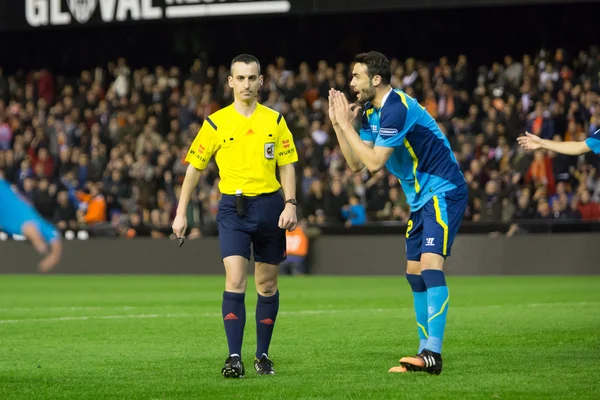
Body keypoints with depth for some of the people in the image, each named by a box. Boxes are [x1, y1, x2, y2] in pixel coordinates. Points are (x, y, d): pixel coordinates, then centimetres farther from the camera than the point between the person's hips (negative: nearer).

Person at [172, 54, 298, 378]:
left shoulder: (275, 121, 5)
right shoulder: (216, 123, 1)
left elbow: (287, 166, 7)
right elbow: (194, 167, 5)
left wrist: (290, 204, -6)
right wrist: (181, 213, 2)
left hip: (269, 205, 2)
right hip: (233, 208, -2)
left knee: (267, 284, 7)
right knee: (234, 280, -14)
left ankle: (263, 355, 19)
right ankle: (234, 358, -16)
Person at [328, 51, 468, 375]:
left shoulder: (397, 108, -21)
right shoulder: (371, 112, 9)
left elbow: (374, 162, -23)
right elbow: (356, 163, 9)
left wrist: (346, 124, -16)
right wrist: (339, 125, 0)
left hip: (443, 193, -11)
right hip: (421, 198, 11)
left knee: (430, 263, -22)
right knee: (415, 273, 9)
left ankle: (433, 354, -28)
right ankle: (425, 352, 14)